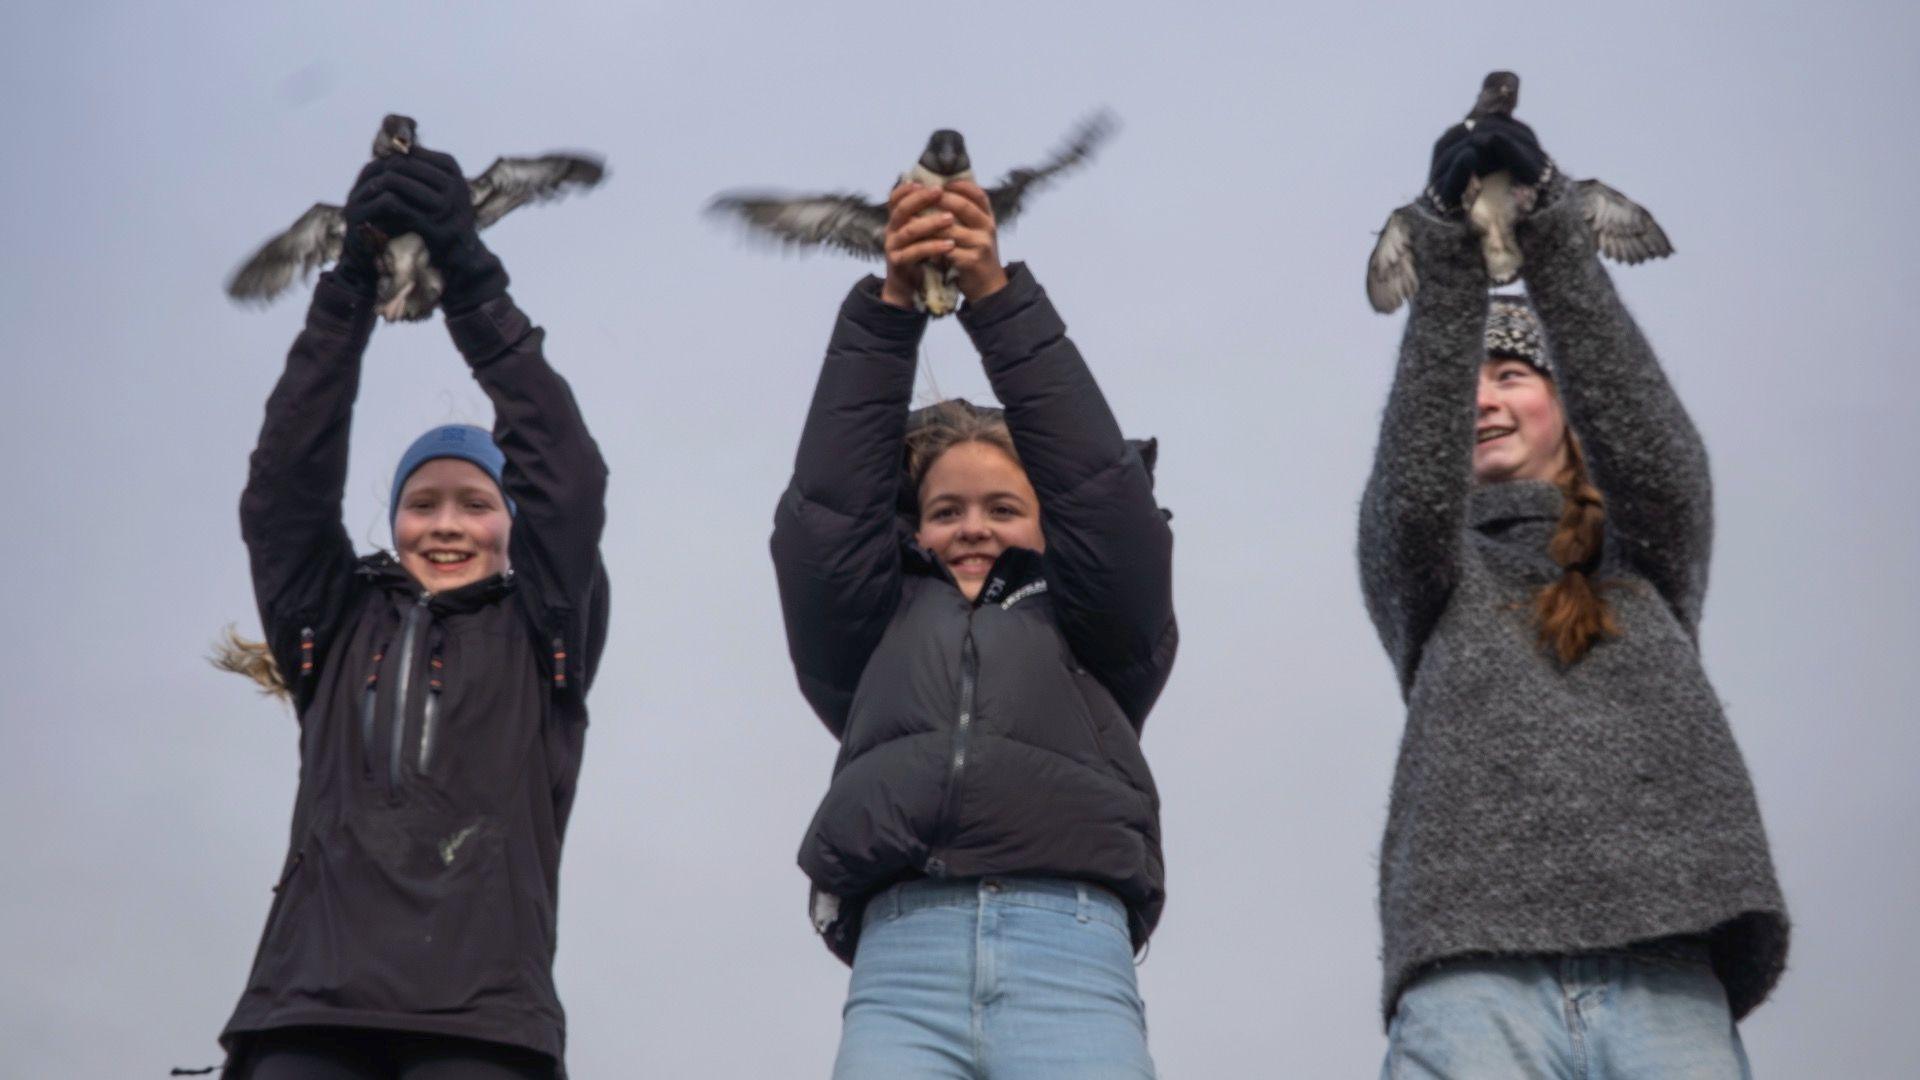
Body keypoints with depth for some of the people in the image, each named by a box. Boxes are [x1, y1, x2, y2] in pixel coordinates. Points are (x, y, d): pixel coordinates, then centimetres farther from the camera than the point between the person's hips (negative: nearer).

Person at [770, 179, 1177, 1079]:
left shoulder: (1094, 629, 24)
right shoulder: (880, 632, 27)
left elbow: (1099, 490, 12)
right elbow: (827, 510, 14)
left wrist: (996, 295, 6)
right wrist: (887, 305, 7)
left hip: (1071, 949, 0)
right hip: (903, 961, 1)